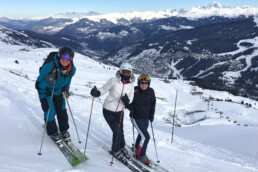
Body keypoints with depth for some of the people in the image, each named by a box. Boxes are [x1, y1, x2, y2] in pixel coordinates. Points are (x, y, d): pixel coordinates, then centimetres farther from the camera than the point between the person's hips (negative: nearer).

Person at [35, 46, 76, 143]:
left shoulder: (72, 69, -16)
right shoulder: (50, 66, -32)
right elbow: (39, 81, -25)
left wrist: (66, 90, -12)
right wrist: (49, 80, -44)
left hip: (58, 91, 4)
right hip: (45, 91, -4)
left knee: (62, 110, 7)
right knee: (50, 112, -6)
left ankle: (64, 130, 29)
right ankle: (52, 132, 17)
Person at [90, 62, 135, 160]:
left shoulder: (130, 84, -3)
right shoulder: (114, 80, -15)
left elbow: (130, 99, -1)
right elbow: (104, 89, -9)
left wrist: (127, 100, -24)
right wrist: (97, 92, -29)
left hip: (119, 111, 4)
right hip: (108, 110, -4)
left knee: (120, 130, 11)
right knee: (117, 131, -6)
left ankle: (121, 148, 38)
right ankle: (115, 150, 19)